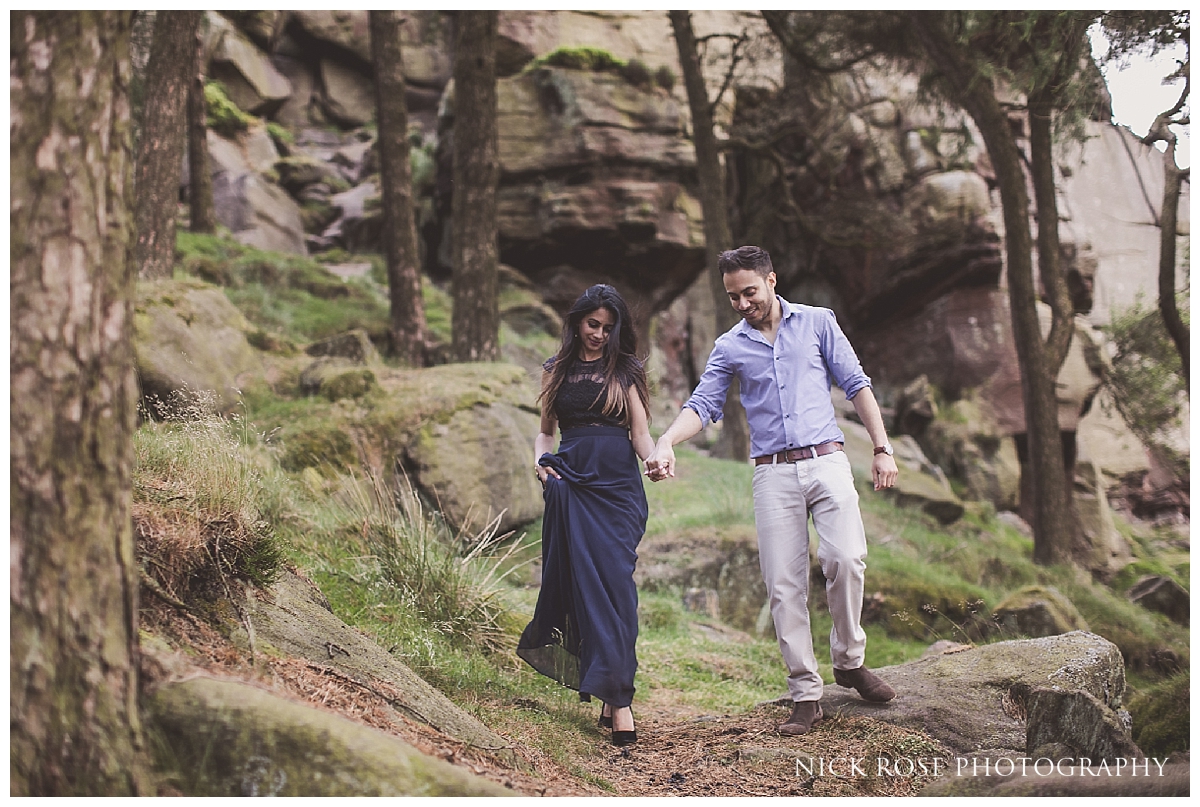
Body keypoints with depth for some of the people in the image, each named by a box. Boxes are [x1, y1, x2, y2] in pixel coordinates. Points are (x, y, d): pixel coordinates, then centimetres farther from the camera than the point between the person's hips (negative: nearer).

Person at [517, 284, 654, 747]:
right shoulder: (556, 371, 16)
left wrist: (656, 459, -16)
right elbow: (546, 430, 21)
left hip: (618, 484, -1)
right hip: (571, 480, 1)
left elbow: (640, 432, 5)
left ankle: (615, 694, -15)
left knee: (614, 580, -13)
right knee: (585, 580, -10)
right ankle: (616, 698, -9)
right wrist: (540, 461, 0)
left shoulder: (625, 370, 11)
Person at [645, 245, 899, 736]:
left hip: (826, 460, -1)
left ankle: (849, 660, 2)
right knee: (783, 585, -3)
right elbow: (704, 404, 1)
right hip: (773, 473, 2)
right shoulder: (729, 347, 11)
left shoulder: (817, 323, 9)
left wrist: (882, 448, 0)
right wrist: (666, 442, -18)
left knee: (845, 558, -20)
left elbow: (856, 385, 8)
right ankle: (805, 694, 4)